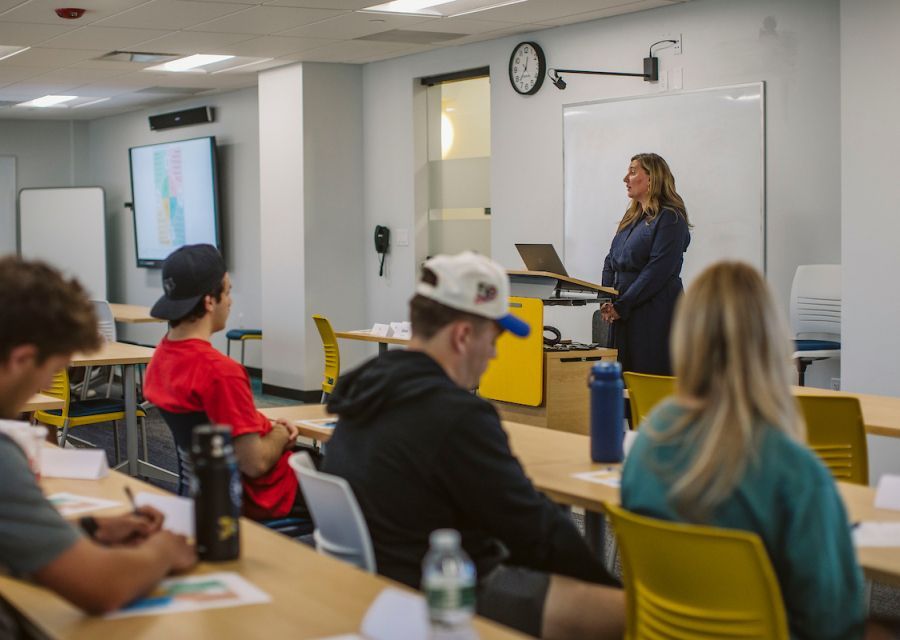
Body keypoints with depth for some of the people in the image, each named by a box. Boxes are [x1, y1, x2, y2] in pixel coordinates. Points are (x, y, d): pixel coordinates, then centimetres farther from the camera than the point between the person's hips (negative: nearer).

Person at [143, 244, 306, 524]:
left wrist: (266, 425, 5)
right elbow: (255, 464, -26)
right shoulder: (220, 372, -30)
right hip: (258, 494, -9)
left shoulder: (161, 358, -2)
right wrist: (280, 435, -7)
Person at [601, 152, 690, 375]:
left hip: (655, 315, -8)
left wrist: (621, 306, -16)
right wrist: (606, 302, 1)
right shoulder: (631, 217, 18)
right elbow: (611, 260, 17)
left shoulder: (670, 218, -8)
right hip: (624, 315, 8)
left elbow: (658, 271, -16)